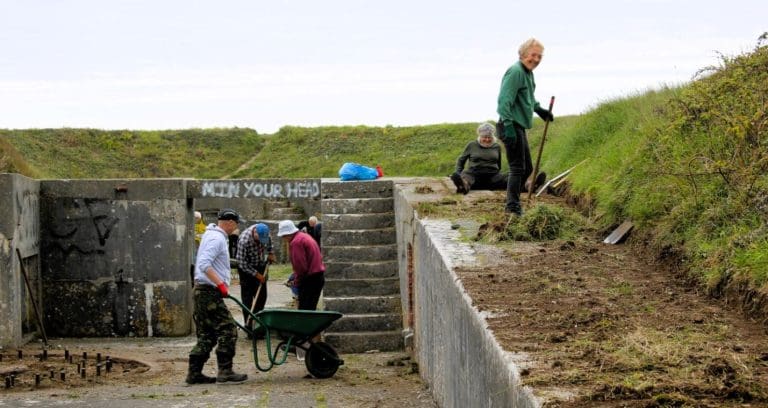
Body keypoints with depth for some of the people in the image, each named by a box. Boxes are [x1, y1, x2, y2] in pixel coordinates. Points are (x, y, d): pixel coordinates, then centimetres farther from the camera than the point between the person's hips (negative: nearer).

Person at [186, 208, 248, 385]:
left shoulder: (211, 235, 20)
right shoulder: (217, 238, -13)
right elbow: (204, 265, -25)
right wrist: (221, 284, -26)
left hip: (202, 291, 11)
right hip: (210, 292, -11)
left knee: (206, 336, 12)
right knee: (228, 331, -8)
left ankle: (194, 373, 12)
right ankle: (225, 371, -7)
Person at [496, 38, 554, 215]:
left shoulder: (528, 72, 15)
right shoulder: (515, 72, -16)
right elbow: (504, 100, -24)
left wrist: (539, 109, 28)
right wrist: (508, 127, -29)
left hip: (519, 127, 11)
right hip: (512, 127, -11)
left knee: (526, 168, 16)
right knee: (517, 168, -8)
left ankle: (512, 204, 25)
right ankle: (513, 207, -2)